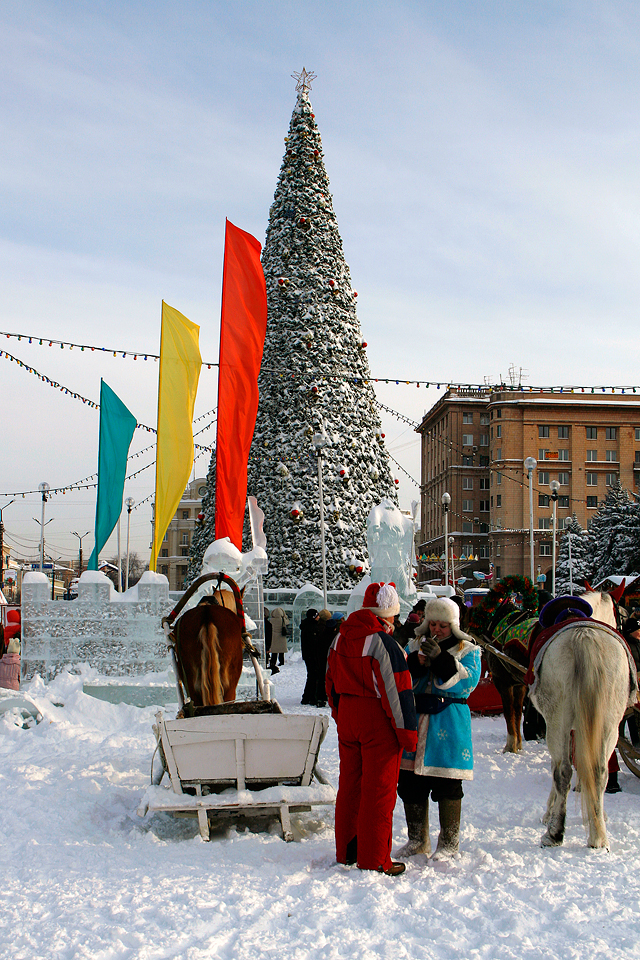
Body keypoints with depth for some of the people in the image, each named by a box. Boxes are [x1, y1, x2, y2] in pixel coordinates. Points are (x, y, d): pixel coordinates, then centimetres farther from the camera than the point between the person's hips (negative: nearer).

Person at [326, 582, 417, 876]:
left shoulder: (340, 638, 6)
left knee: (349, 785, 16)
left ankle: (346, 851, 27)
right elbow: (397, 691, -18)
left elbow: (331, 683, 15)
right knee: (379, 790, 2)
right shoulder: (384, 643, -18)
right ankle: (374, 860, 8)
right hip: (378, 721, -7)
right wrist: (407, 732, -12)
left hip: (347, 717, 7)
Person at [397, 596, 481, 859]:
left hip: (448, 725, -4)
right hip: (415, 721, 4)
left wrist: (440, 659, -23)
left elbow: (468, 680, -13)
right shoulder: (415, 645, 13)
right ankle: (417, 839, 23)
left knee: (447, 787, 0)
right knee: (410, 785, 8)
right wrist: (417, 662, -14)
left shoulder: (468, 650, 3)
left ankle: (449, 842, 14)